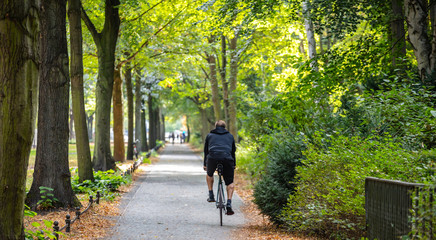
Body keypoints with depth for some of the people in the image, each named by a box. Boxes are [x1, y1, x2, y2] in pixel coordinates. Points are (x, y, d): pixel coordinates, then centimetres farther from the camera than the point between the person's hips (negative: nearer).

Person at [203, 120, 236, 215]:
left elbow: (206, 151, 29)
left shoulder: (210, 135, 26)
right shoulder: (230, 136, 27)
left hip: (212, 158, 0)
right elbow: (233, 151, 31)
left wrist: (205, 164, 39)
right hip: (227, 159, 0)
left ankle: (211, 195, 26)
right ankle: (229, 203, -5)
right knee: (230, 183, 12)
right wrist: (234, 165, 41)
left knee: (209, 174, 32)